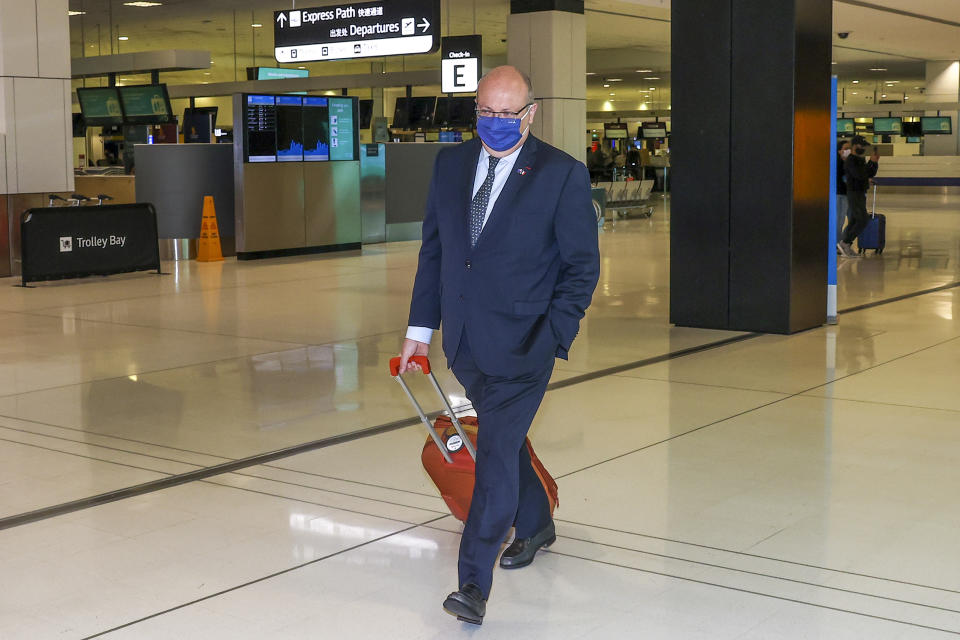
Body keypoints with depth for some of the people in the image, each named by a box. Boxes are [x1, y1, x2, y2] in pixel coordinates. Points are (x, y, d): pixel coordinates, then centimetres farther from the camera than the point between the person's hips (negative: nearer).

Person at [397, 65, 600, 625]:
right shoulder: (451, 164, 7)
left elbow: (583, 265, -5)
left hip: (521, 346, -5)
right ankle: (536, 525, 44)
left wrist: (552, 338, -13)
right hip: (465, 345, 6)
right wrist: (420, 329, 10)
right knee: (503, 441, 20)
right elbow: (433, 249, 12)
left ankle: (474, 584, -4)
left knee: (496, 453, -9)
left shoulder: (563, 174, -7)